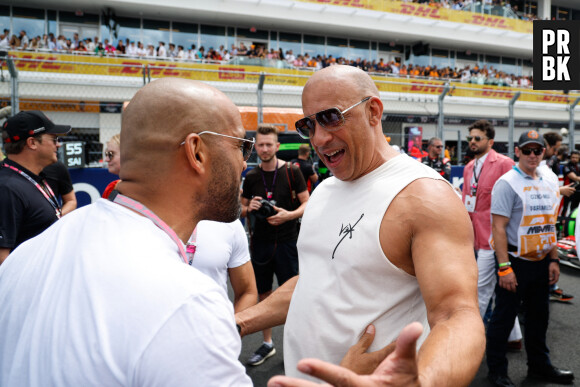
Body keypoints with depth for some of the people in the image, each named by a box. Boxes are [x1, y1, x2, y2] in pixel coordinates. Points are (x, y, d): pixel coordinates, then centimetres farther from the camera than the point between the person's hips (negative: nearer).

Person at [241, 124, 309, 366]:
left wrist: (289, 214, -22)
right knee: (263, 294, 13)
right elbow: (242, 209, 13)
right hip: (260, 242, 4)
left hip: (286, 241, -4)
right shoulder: (251, 177, 5)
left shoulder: (291, 171, -6)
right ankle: (267, 344, 30)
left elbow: (307, 203, -4)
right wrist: (249, 207, -10)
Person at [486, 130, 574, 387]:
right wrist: (504, 267, -21)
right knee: (504, 317, 3)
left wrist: (554, 260, 11)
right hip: (516, 262, -7)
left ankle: (539, 366, 36)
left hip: (541, 262, 7)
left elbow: (549, 224, 15)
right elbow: (498, 226, -17)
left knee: (538, 316, 19)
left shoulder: (549, 183, 10)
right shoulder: (507, 183, -12)